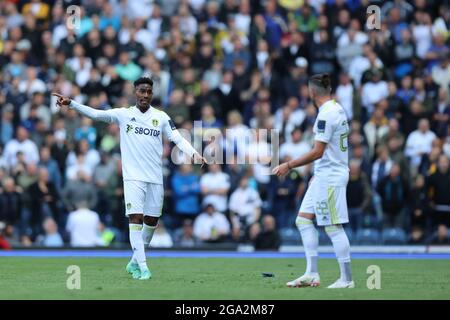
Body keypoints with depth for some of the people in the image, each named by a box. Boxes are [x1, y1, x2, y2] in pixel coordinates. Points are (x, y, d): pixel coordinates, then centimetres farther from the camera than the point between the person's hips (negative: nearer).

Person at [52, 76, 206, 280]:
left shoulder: (161, 117, 7)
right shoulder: (123, 114, 3)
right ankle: (142, 267, -14)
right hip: (133, 177, -3)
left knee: (152, 222, 7)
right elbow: (95, 114, -3)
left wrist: (194, 154, -16)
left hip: (155, 178, 3)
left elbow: (178, 139, 2)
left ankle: (134, 262, 25)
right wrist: (71, 104, -15)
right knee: (135, 218, -14)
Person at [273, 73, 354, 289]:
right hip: (324, 176, 10)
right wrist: (318, 172, 26)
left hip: (330, 177, -10)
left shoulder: (326, 115, -18)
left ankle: (347, 279, -3)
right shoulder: (337, 109, 11)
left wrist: (289, 165, -16)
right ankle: (311, 274, 11)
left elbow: (317, 152, -21)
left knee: (333, 227, -6)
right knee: (304, 220, 12)